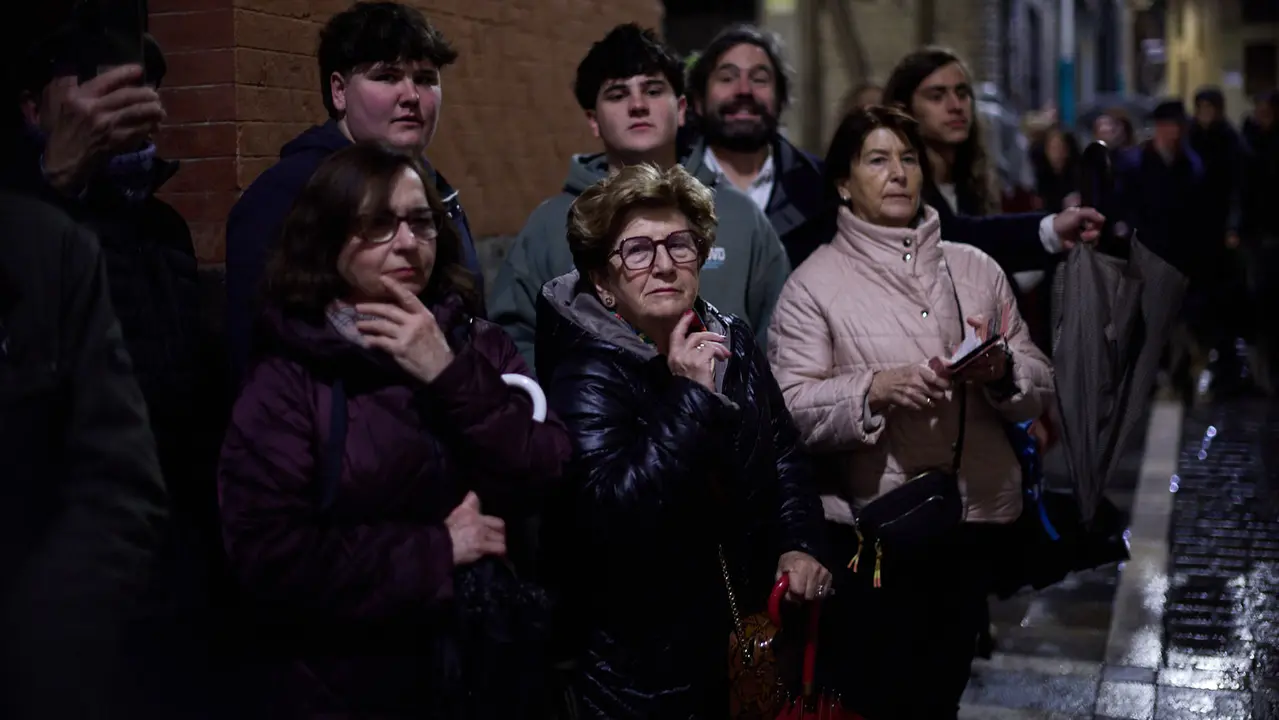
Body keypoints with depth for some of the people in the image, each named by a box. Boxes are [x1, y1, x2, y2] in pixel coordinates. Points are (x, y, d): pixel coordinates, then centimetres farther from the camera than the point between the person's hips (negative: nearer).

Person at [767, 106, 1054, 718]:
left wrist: (1003, 371, -13)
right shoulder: (814, 283, -2)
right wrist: (876, 390, -24)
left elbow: (1040, 387, 7)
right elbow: (790, 408, -11)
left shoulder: (976, 268, 9)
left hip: (978, 521, 4)